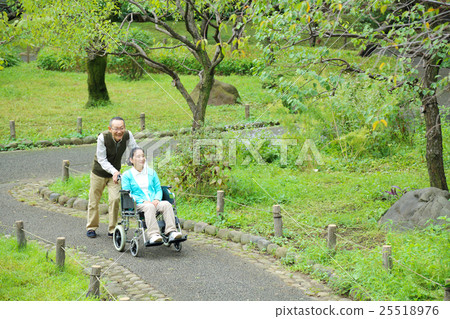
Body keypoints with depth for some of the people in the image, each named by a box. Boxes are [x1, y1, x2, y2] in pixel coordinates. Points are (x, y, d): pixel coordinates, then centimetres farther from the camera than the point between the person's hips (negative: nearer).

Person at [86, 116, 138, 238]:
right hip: (99, 173, -2)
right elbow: (102, 160, -25)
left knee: (115, 199, -10)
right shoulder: (103, 137, -27)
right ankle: (91, 228, 30)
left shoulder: (127, 135, -19)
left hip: (115, 173, 2)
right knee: (94, 201, 10)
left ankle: (112, 230, 5)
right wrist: (114, 171, -39)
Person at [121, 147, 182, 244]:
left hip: (154, 202, 4)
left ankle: (171, 232, -43)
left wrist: (157, 199, -6)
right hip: (138, 204, -4)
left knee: (166, 204, -30)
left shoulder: (152, 173, 22)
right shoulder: (126, 175, 9)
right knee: (149, 207, -38)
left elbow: (158, 189, 18)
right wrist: (143, 201, -15)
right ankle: (153, 235, -52)